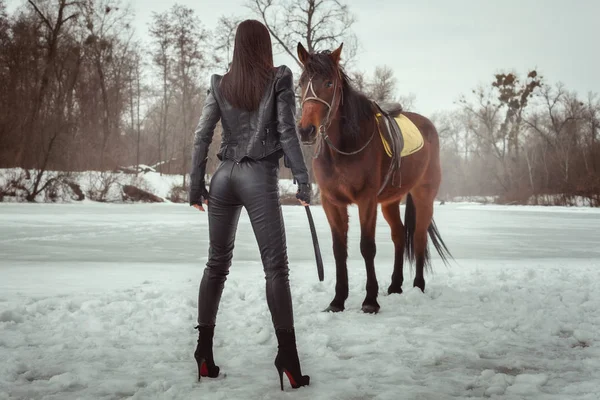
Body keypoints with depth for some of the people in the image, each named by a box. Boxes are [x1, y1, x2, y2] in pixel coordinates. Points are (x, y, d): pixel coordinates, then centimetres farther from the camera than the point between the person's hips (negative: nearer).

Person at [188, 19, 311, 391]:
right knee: (276, 266, -4)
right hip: (260, 178, -4)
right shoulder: (279, 79, 0)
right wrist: (304, 180, -2)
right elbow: (287, 133, -6)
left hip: (224, 176, 4)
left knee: (217, 264, 10)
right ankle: (287, 354, -9)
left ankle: (204, 350, 10)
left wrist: (196, 186, 11)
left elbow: (202, 137, 6)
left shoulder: (220, 85, 8)